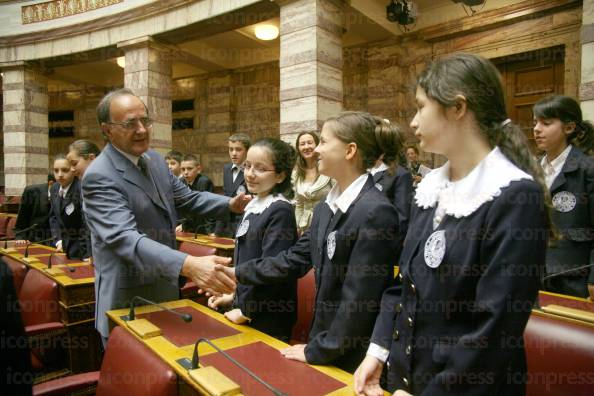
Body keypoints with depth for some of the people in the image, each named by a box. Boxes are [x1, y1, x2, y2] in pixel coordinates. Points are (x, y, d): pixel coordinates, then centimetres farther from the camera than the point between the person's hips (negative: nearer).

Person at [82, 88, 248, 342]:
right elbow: (125, 238, -34)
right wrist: (188, 265, -48)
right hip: (128, 302, -7)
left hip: (166, 290, 8)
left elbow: (185, 198, 12)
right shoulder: (99, 176, -22)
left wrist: (231, 204, -5)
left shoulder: (154, 159, 2)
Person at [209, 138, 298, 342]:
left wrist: (245, 311, -14)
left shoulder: (280, 211, -20)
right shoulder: (253, 205, 6)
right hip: (244, 305, 7)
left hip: (267, 319, -7)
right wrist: (235, 296, 11)